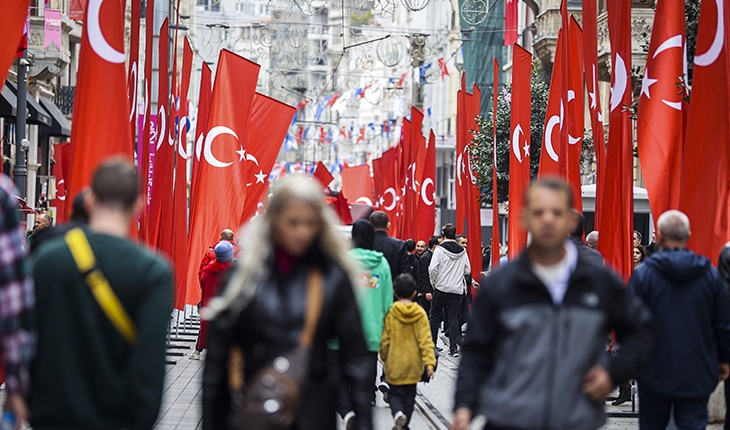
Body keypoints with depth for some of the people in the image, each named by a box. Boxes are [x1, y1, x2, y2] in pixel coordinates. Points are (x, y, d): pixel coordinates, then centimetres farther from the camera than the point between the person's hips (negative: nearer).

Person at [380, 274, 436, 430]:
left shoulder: (391, 313, -11)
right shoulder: (420, 314, -7)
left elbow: (385, 339, -6)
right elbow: (426, 340, -12)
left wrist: (384, 358, 11)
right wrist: (429, 362, -12)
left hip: (395, 364, -2)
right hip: (413, 364, 2)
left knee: (395, 394, 8)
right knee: (409, 395, 16)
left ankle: (398, 413, -20)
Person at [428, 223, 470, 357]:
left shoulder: (440, 249, -9)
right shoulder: (462, 251, 3)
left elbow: (433, 268, -15)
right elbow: (467, 270, 8)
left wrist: (434, 282, 0)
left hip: (441, 287, -3)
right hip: (457, 289, 3)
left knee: (434, 316, 11)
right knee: (453, 317, 6)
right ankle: (453, 348, 0)